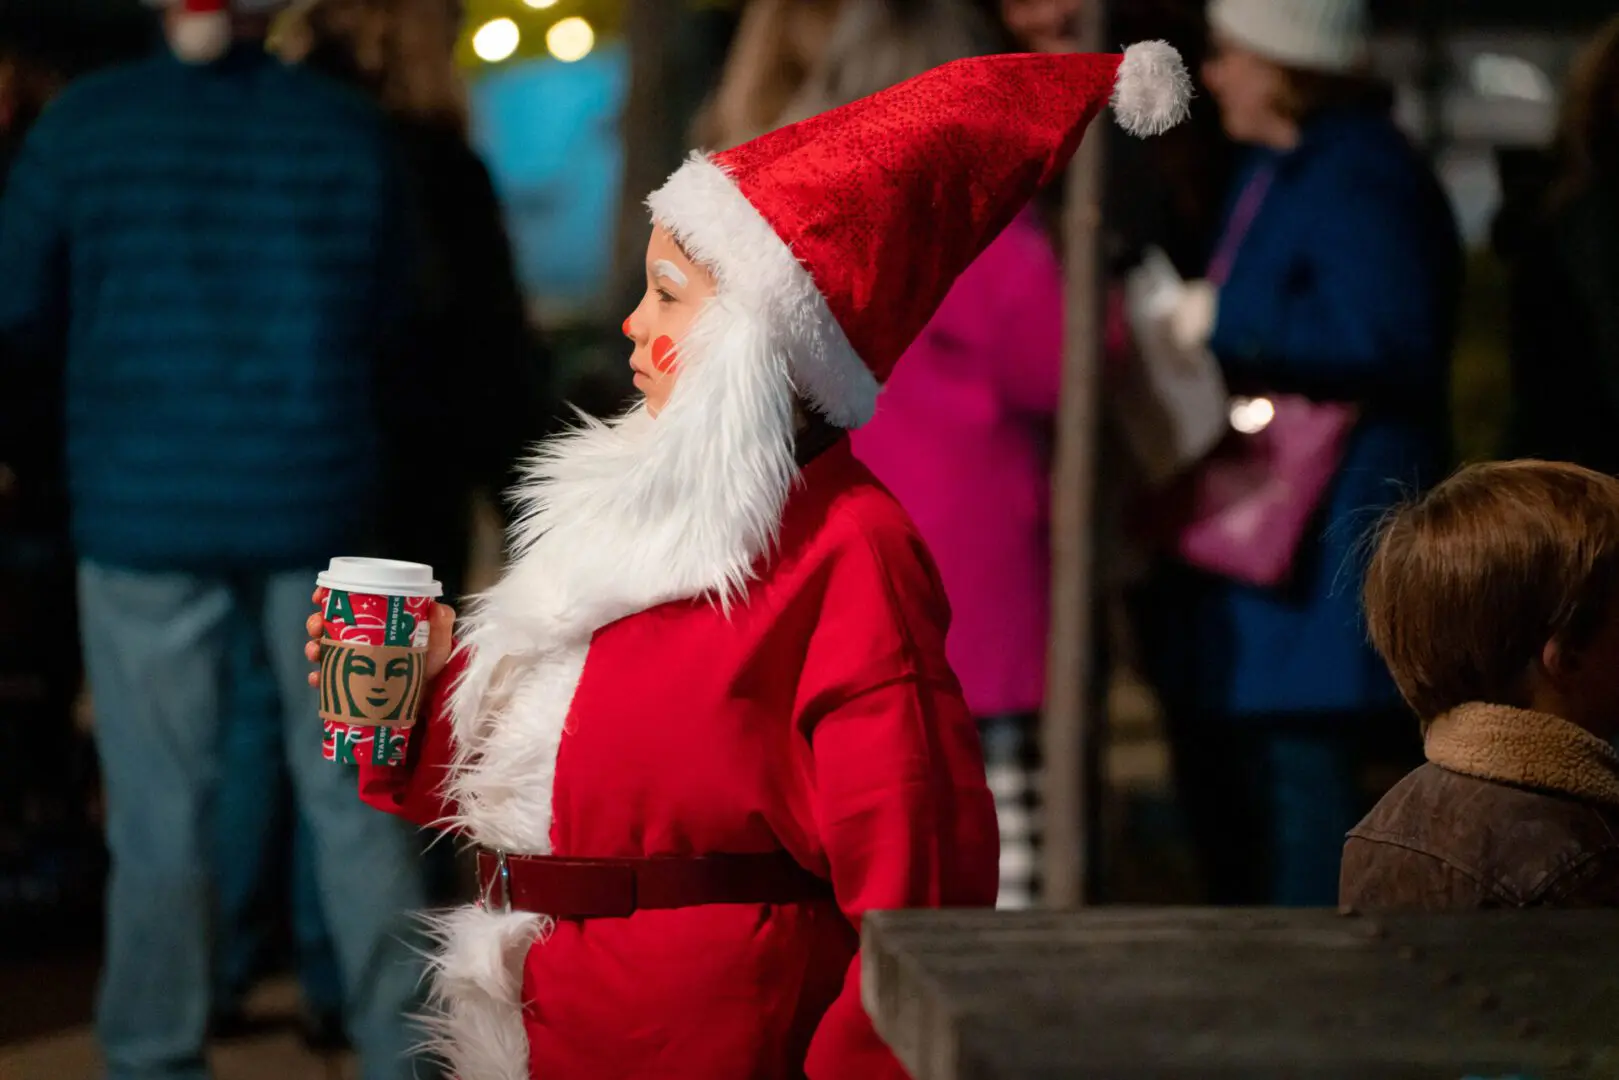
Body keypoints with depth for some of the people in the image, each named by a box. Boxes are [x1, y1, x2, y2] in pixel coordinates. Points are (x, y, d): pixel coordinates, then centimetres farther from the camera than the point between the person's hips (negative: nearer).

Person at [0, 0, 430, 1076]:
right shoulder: (350, 128, -1)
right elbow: (386, 322, 8)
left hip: (146, 512, -1)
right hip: (317, 504, 1)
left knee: (161, 815, 5)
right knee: (355, 798, 9)